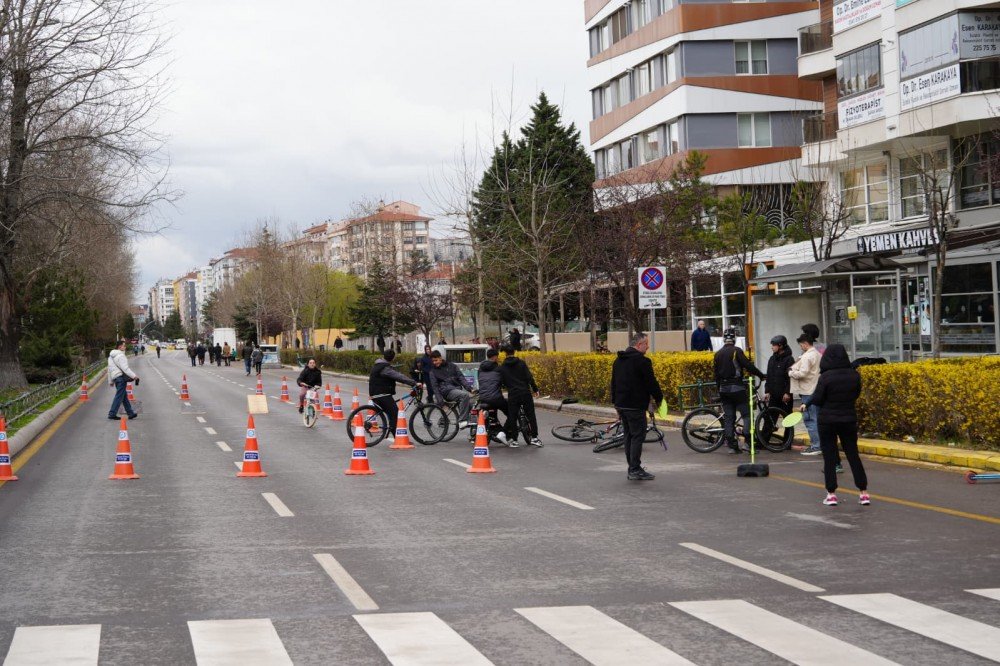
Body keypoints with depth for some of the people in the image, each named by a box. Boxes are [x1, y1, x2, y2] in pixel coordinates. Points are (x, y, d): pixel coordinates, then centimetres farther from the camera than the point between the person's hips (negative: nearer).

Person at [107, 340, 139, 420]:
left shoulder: (111, 356, 17)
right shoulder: (120, 356, -14)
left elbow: (109, 369, 22)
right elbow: (125, 368, -22)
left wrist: (110, 381, 27)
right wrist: (134, 376, -22)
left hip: (115, 377, 10)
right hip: (121, 377, -10)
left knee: (124, 396, 15)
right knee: (119, 396, -5)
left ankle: (130, 413, 20)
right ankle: (112, 413, -5)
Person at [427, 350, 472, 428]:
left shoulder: (451, 366, 15)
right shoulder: (433, 372, 10)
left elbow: (461, 377, 9)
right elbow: (435, 387, 2)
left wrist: (468, 388, -6)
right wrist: (440, 401, -10)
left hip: (458, 388, 4)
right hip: (448, 391, -4)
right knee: (465, 395, -33)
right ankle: (462, 421, -34)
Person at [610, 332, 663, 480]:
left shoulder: (618, 360, 14)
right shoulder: (642, 361, -14)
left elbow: (613, 383, 20)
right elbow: (651, 383, -12)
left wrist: (615, 403, 25)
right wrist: (659, 398, 3)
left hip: (621, 405, 8)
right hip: (635, 406, -8)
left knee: (629, 436, 13)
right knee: (638, 436, -5)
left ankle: (632, 469, 15)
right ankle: (635, 470, -7)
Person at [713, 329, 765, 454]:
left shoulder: (717, 354, 12)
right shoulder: (736, 351, -8)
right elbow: (748, 366, -14)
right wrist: (761, 375, -2)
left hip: (723, 389, 6)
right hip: (737, 388, -6)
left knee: (728, 418, 7)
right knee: (747, 414, -1)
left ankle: (732, 445, 6)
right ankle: (748, 442, -10)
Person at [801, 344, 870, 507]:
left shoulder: (825, 377, -15)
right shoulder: (854, 375, -3)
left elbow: (817, 399, -12)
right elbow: (856, 394, 9)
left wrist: (806, 403, 8)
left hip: (828, 421, -3)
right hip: (849, 419, 3)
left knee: (829, 458, 5)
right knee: (853, 456, 10)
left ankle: (831, 494, 5)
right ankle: (864, 493, 8)